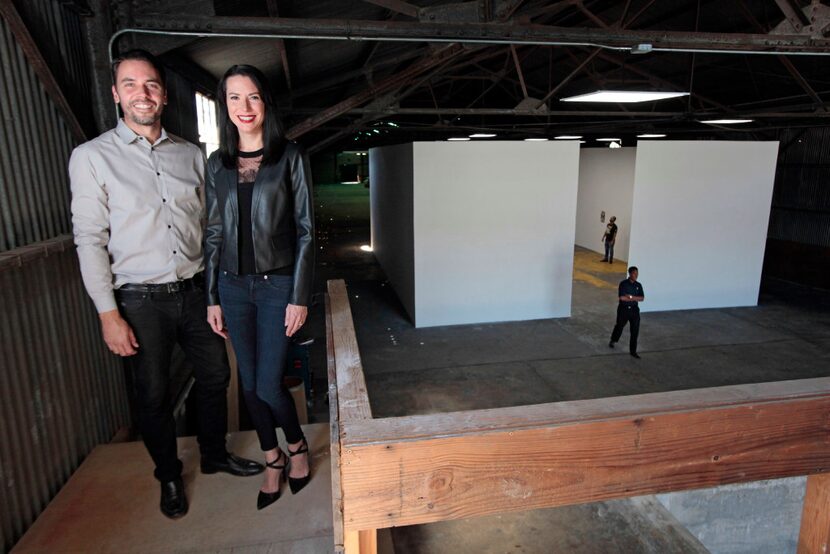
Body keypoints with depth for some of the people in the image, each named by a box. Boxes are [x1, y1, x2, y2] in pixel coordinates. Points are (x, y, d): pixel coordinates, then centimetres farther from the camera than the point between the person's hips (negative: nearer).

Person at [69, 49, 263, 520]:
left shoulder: (191, 155, 7)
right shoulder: (93, 157, -4)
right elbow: (90, 239, -6)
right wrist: (109, 314, -10)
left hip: (195, 291, 4)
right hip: (141, 301, -3)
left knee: (215, 376, 13)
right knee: (154, 394, 9)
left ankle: (215, 455, 38)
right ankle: (169, 477, 33)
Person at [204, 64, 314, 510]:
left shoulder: (289, 157, -3)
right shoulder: (218, 163, 7)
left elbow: (305, 229, -6)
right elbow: (214, 232, 9)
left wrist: (299, 297, -10)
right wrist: (212, 297, 6)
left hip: (277, 284, -4)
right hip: (233, 286, 4)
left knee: (269, 385, -3)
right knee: (249, 383, 11)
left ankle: (297, 446, 28)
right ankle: (273, 461, 33)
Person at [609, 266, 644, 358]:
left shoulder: (638, 285, 3)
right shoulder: (623, 283, -11)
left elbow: (642, 298, -3)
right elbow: (622, 298, -20)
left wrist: (631, 296, -17)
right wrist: (635, 298, -12)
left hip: (634, 309, 3)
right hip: (623, 309, -3)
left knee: (635, 330, -1)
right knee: (619, 326, 16)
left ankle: (633, 351, 7)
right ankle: (612, 341, 44)